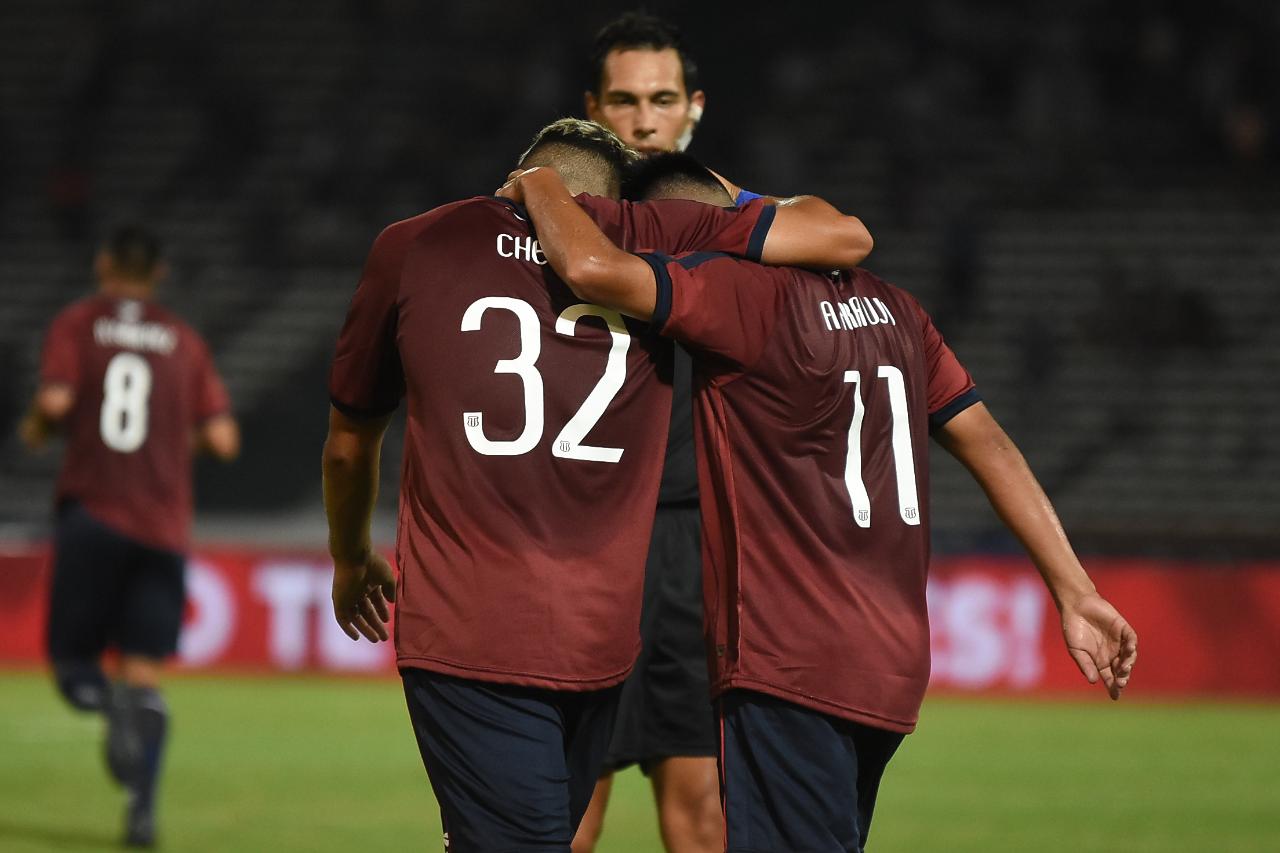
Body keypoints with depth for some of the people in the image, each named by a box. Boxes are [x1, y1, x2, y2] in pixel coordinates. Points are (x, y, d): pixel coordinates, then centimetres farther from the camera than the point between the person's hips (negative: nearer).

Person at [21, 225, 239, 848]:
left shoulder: (76, 324, 4)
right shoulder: (184, 340, 10)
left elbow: (56, 399, -12)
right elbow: (222, 439, 4)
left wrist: (36, 427, 10)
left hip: (92, 513, -2)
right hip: (163, 527, 2)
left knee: (72, 657, 6)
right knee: (144, 671, 3)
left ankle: (112, 705, -29)